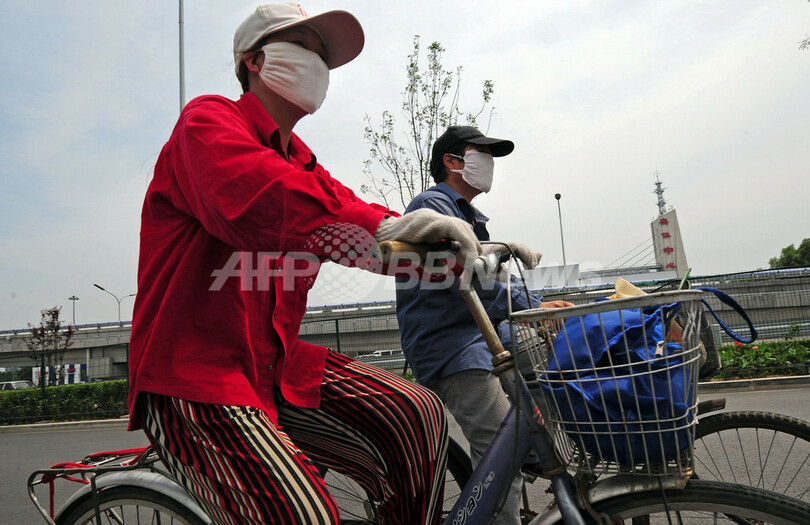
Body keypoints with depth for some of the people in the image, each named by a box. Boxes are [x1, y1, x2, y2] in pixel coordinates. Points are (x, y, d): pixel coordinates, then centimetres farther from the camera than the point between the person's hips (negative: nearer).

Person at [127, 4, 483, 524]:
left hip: (277, 366, 7)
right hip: (194, 372, -7)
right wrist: (383, 226, -38)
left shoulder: (303, 165, 18)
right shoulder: (208, 120, -5)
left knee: (419, 417, -7)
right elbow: (249, 196, -28)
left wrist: (478, 250, -9)